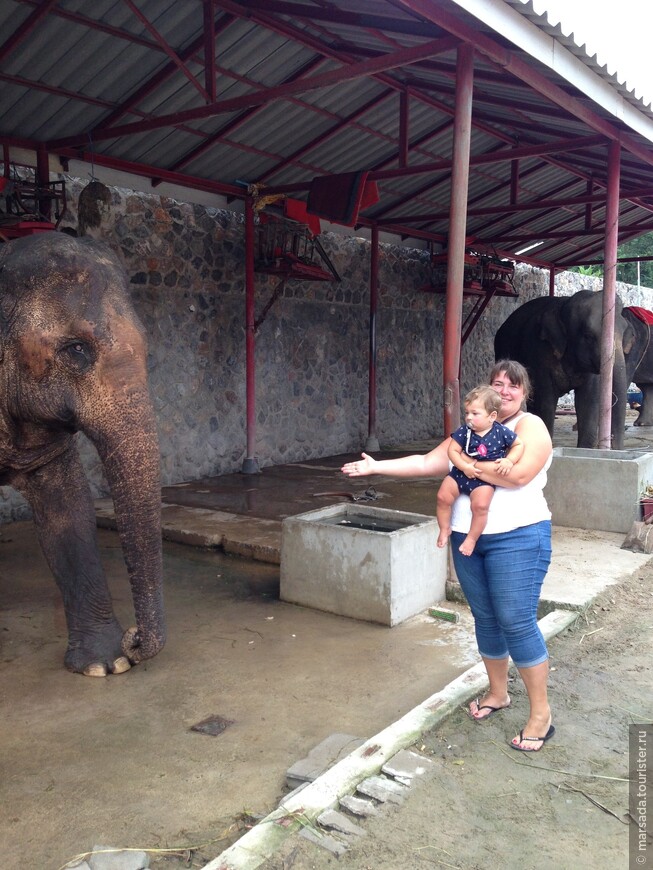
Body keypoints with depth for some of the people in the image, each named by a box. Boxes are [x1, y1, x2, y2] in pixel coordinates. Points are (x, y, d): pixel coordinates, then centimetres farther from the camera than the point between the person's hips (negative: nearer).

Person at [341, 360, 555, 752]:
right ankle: (498, 693, 33)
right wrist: (377, 466, 4)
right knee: (485, 618, 14)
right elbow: (427, 463, 11)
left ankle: (541, 714, 8)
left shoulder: (531, 426, -5)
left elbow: (519, 474, -22)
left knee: (517, 622, -6)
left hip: (516, 539, -6)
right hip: (468, 539, 6)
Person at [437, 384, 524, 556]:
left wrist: (509, 460, -14)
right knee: (443, 497, -9)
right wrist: (464, 466, -21)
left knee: (480, 505, -24)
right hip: (460, 473, 3)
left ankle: (471, 538, -3)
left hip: (484, 479, -3)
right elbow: (452, 450, -8)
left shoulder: (501, 431, -9)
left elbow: (519, 445, 2)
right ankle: (445, 529, 15)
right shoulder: (463, 431, -6)